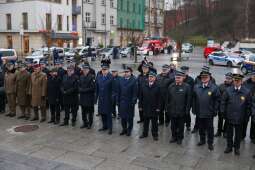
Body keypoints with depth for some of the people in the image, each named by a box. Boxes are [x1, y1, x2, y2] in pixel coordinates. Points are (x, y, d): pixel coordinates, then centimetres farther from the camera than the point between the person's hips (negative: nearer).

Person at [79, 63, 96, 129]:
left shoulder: (92, 77, -11)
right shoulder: (81, 77, 9)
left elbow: (92, 87, -14)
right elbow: (79, 86, 13)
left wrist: (84, 90, -14)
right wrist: (80, 90, -7)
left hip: (89, 97, -6)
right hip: (82, 97, 6)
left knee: (90, 112, 6)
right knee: (83, 111, 12)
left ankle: (90, 124, 18)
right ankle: (85, 123, 25)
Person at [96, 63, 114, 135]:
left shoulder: (111, 77, -13)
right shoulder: (98, 77, 4)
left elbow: (113, 88, -12)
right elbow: (97, 88, 8)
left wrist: (113, 97, -14)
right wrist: (96, 97, 7)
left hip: (108, 98, -5)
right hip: (101, 98, 5)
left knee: (108, 113, 3)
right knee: (102, 113, 14)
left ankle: (110, 128, 14)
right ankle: (104, 126, 30)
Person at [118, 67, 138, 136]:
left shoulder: (134, 80, -9)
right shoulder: (121, 80, 5)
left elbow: (135, 92, -12)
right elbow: (119, 91, 8)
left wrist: (133, 102, -15)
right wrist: (118, 100, 5)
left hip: (130, 102, -4)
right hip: (122, 101, 4)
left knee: (130, 117, 8)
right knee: (123, 117, 11)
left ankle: (129, 130, 23)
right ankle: (124, 129, 26)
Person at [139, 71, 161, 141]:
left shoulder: (157, 87, -7)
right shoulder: (144, 86, 2)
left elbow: (159, 98, -7)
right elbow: (141, 96, 5)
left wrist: (158, 107, -10)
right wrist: (140, 106, 2)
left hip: (154, 108, -3)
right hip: (145, 107, 3)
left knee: (154, 122, 8)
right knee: (145, 121, 14)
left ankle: (155, 135, 20)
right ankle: (145, 133, 27)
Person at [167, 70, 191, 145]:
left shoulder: (187, 87, -9)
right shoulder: (171, 86, 1)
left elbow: (188, 100, -9)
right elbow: (168, 99, 6)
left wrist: (187, 110, -10)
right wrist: (168, 108, 4)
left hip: (181, 111, -3)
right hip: (172, 111, 3)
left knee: (180, 126, 12)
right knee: (173, 126, 15)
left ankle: (180, 138, 28)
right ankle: (174, 137, 32)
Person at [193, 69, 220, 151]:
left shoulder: (214, 87, -8)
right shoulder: (196, 87, 2)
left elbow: (217, 100, -6)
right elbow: (194, 99, 7)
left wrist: (215, 111, -8)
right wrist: (194, 109, 4)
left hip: (209, 113, -3)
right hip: (199, 112, 3)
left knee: (210, 128, 9)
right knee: (201, 128, 17)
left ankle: (210, 143, 24)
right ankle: (202, 140, 35)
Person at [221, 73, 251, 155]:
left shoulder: (246, 92, -7)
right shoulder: (228, 90, -6)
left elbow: (249, 105, 1)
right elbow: (223, 102, 2)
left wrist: (246, 115, -1)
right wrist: (224, 112, 0)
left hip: (240, 118, 0)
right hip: (230, 116, 1)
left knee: (238, 134, 14)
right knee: (229, 133, 15)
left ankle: (237, 148, 30)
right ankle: (229, 146, 31)